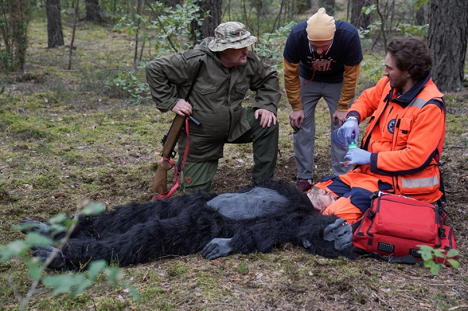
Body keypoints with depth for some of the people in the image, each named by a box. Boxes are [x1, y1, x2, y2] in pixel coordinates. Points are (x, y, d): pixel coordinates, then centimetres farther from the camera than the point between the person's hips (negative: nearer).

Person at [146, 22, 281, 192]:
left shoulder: (249, 61, -10)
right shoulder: (196, 61, -25)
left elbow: (270, 78, 8)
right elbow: (154, 69, -20)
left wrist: (267, 106, -9)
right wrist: (170, 101, -23)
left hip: (235, 124, 4)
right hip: (199, 137, -4)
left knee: (268, 124, -19)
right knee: (197, 191, 0)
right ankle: (184, 163, 35)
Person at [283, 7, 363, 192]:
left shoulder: (349, 35, -36)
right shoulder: (296, 35, -34)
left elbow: (351, 75, -21)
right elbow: (290, 74, -19)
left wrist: (343, 108, -16)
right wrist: (296, 107, -13)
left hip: (338, 82, -1)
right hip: (307, 80, 1)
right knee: (301, 125, -2)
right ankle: (304, 178, 10)